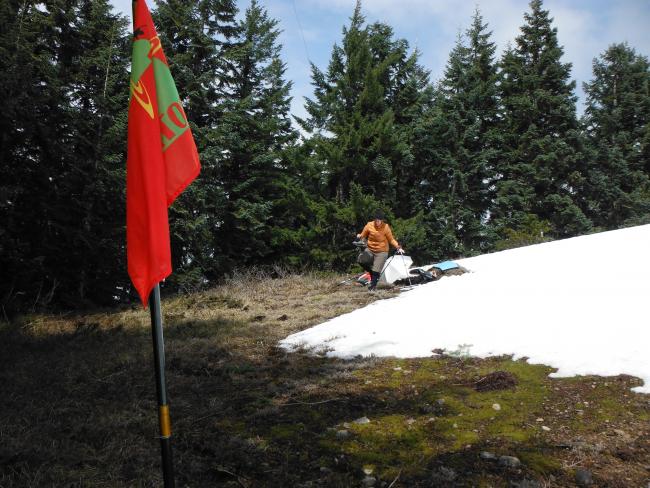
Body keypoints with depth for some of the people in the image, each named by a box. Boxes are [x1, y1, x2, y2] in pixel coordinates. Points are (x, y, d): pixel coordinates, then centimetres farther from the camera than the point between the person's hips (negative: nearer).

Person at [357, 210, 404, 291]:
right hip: (370, 249, 3)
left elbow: (391, 239, -4)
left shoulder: (386, 227, -13)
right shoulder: (369, 225, -9)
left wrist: (398, 247, -16)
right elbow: (363, 235, 2)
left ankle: (373, 285, 14)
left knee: (376, 270, -8)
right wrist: (359, 236, -20)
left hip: (381, 251, -3)